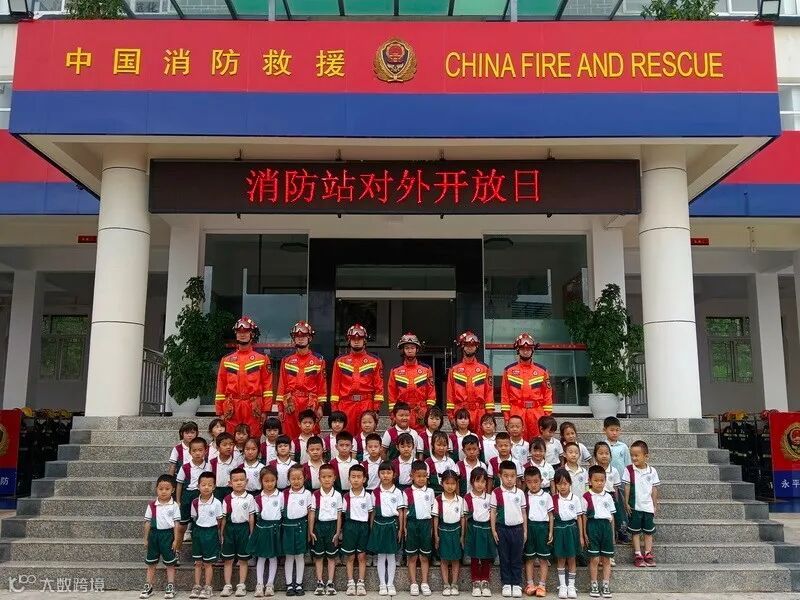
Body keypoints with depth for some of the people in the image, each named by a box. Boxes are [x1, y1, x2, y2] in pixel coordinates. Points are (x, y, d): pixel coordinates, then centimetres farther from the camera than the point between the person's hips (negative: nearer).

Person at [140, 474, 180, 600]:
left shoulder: (174, 505, -5)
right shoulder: (152, 505, 0)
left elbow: (176, 523, -4)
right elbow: (148, 522, 5)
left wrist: (176, 540, -6)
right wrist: (146, 539, 5)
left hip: (168, 534, -2)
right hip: (154, 533, 2)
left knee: (170, 562, 6)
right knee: (151, 562, 11)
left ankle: (170, 586, 15)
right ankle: (148, 586, 22)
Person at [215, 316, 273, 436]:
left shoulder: (262, 359, 4)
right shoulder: (226, 360, 11)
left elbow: (267, 386, 1)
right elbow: (221, 387, 10)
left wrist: (265, 411, -5)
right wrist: (219, 411, 5)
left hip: (254, 410, -2)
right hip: (231, 409, 2)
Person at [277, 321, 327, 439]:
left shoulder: (318, 360, 5)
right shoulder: (286, 360, 10)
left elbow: (322, 384, 4)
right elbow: (282, 385, 9)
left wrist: (320, 406, -1)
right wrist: (280, 407, 5)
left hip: (311, 405, -1)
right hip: (291, 405, 2)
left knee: (310, 437, -5)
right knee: (290, 438, 1)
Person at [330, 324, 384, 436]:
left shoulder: (375, 361, 7)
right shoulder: (340, 361, 9)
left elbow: (379, 385, 4)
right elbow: (335, 386, 7)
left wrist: (376, 407, -3)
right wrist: (334, 407, 1)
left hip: (367, 405, -1)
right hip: (345, 404, 1)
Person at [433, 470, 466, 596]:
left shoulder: (460, 500, -2)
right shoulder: (438, 500, -7)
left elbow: (462, 518, 3)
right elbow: (436, 518, -2)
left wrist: (462, 535, 2)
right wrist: (436, 535, -4)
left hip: (456, 530, 1)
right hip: (443, 530, -1)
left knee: (456, 559, 7)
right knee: (444, 559, 5)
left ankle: (454, 584, 15)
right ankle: (446, 585, 13)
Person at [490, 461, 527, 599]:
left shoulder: (520, 493, 1)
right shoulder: (496, 493, -4)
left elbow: (523, 512, 8)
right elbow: (493, 512, 1)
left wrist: (525, 530, 6)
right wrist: (493, 530, -3)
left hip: (517, 528, 1)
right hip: (502, 528, -1)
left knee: (517, 558, 6)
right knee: (504, 558, 7)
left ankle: (517, 584, 15)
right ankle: (506, 584, 17)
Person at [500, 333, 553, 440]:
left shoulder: (542, 371, 9)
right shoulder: (509, 370, 7)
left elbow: (548, 394, 8)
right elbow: (504, 395, 5)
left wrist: (547, 417, 2)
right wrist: (506, 417, -1)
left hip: (537, 413, 1)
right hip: (516, 413, -1)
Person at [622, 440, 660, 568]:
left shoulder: (652, 471, -1)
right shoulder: (629, 470, -7)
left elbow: (654, 489, 5)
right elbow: (627, 487, -5)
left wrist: (655, 505, 7)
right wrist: (626, 503, -7)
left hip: (648, 506, 2)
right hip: (634, 506, -2)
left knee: (649, 531, 9)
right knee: (635, 531, 4)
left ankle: (648, 555, 18)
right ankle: (638, 555, 9)